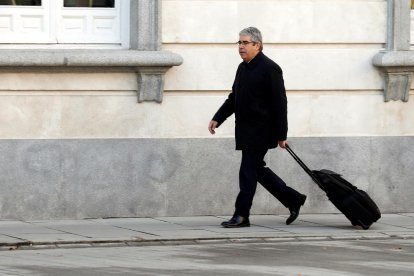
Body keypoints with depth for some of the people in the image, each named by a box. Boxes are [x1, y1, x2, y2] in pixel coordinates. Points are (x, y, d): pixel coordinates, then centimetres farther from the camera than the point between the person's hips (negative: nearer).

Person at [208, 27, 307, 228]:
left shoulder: (269, 69, -12)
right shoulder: (243, 68, 15)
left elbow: (279, 103, -14)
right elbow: (233, 98, 23)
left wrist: (281, 135, -16)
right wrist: (218, 118, 12)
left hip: (260, 131, -9)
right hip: (245, 130, 9)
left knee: (248, 170, -9)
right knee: (256, 169, 12)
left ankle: (241, 215, -6)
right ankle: (293, 199, 23)